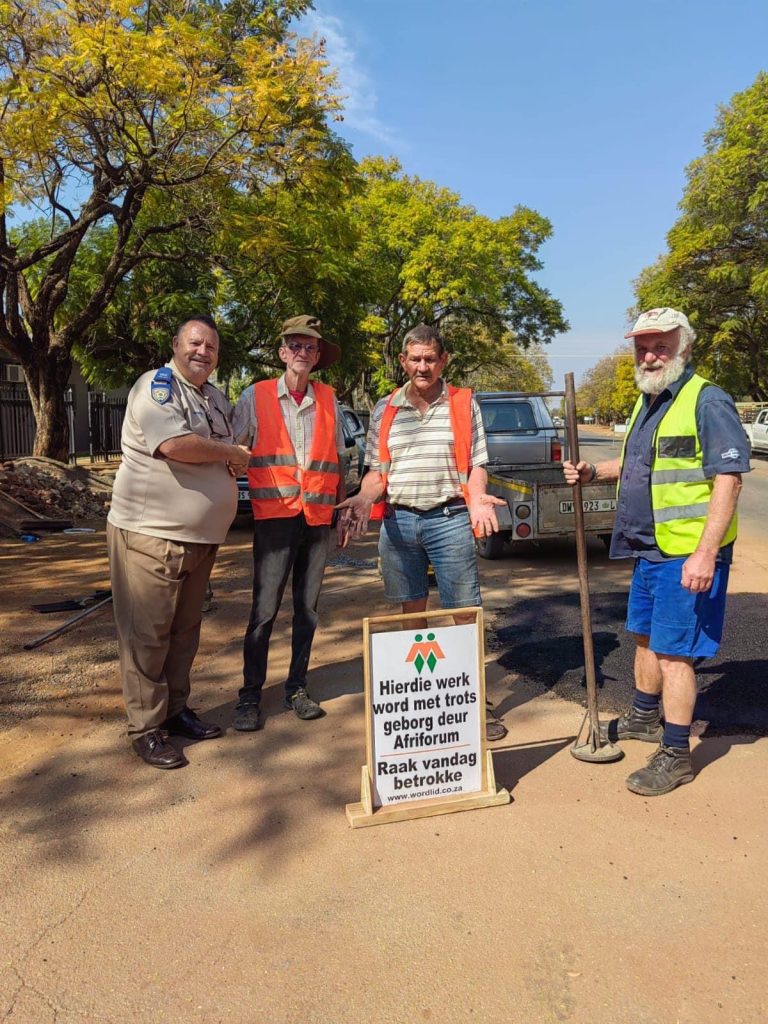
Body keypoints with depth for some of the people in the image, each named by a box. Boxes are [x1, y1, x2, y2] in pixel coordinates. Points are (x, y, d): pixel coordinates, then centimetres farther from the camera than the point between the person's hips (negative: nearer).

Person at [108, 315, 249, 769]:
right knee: (147, 633, -1)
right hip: (150, 533, -8)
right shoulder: (156, 385, -10)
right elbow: (174, 444, -27)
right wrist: (232, 453, -12)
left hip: (202, 538, 8)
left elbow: (232, 457, 26)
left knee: (185, 630, 15)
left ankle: (176, 710, 28)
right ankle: (147, 729, 9)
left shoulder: (217, 398, 15)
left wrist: (235, 462, 2)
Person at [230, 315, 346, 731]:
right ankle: (250, 696, 8)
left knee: (307, 608, 8)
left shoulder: (328, 400, 12)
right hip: (275, 515, -3)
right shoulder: (255, 397, 5)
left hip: (318, 517, 3)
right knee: (264, 610, -5)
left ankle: (297, 688, 20)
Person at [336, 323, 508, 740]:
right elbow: (377, 469, 10)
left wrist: (477, 499, -17)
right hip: (398, 520, 3)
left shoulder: (463, 403, 6)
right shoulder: (385, 409, 11)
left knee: (465, 612, -1)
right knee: (411, 612, 12)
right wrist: (365, 498, -10)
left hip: (449, 518, -2)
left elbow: (476, 464, 3)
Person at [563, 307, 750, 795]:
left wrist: (705, 553, -27)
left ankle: (676, 755, 12)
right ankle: (644, 717, 40)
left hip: (687, 554, -9)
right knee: (646, 636, 21)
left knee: (673, 651, -2)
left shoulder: (707, 402, -15)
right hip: (650, 550, 9)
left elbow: (728, 479, -21)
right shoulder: (647, 403, 14)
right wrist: (593, 472, 12)